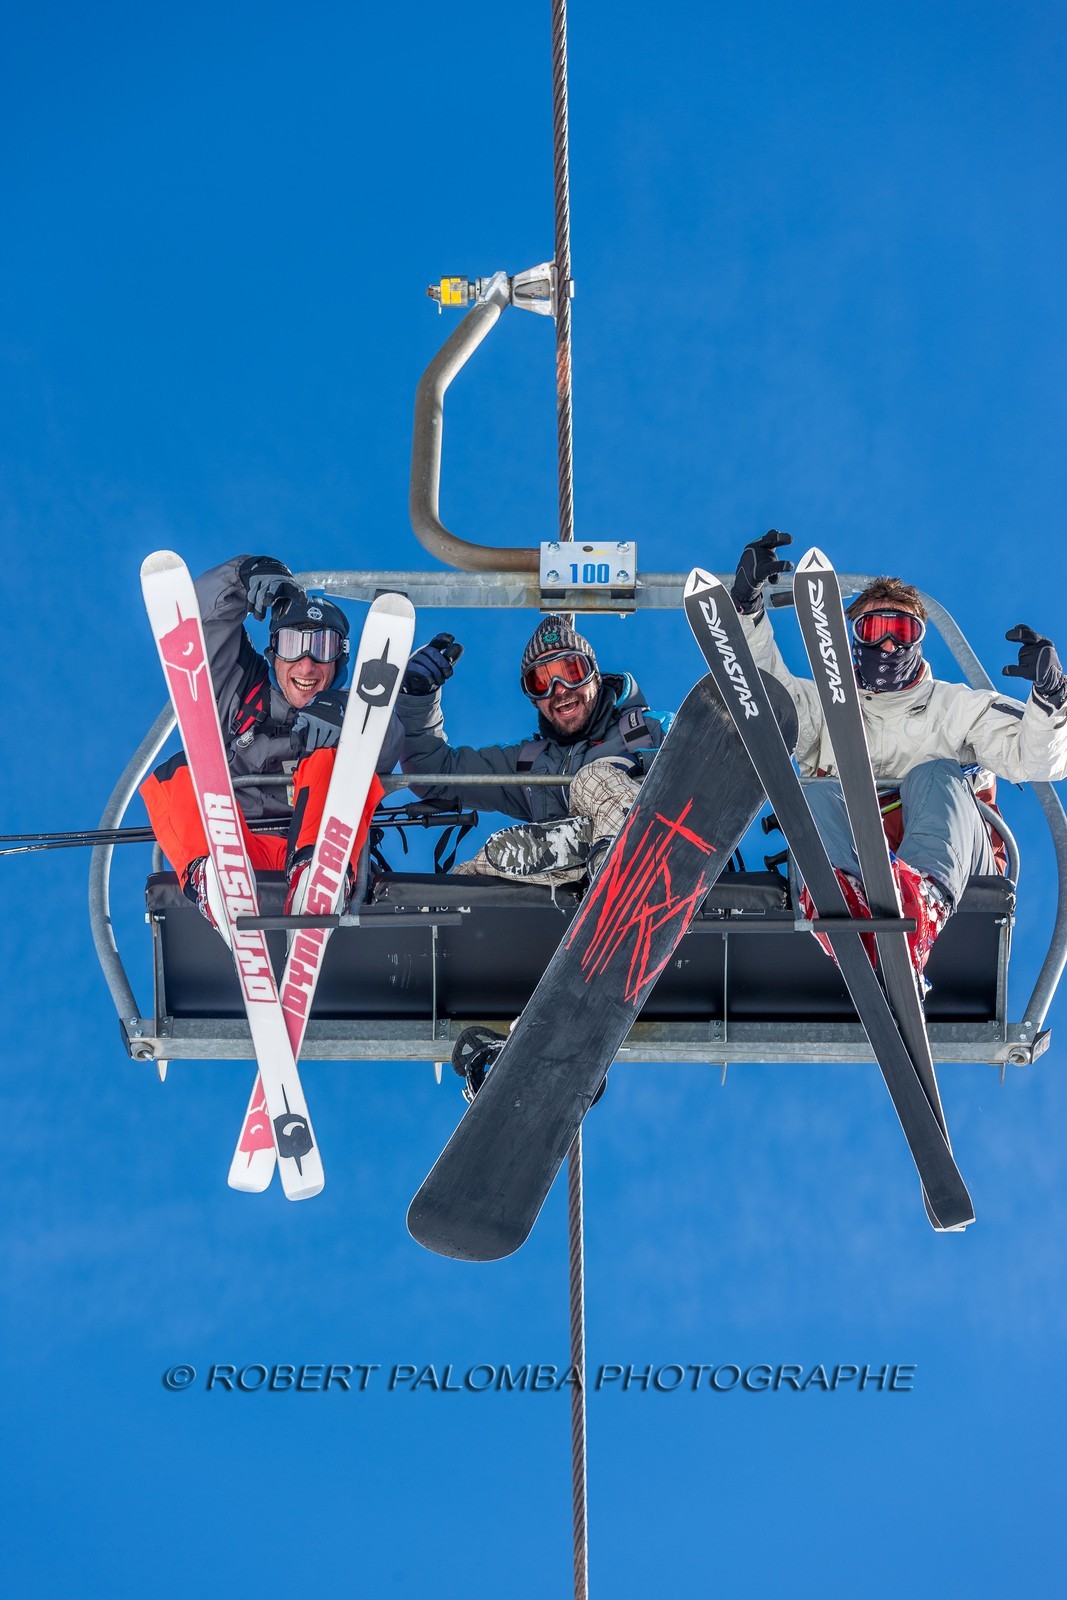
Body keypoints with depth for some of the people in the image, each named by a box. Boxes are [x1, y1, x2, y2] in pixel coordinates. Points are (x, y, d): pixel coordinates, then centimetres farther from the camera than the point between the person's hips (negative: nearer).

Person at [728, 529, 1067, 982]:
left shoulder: (959, 706, 25)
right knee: (818, 791, -26)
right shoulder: (824, 704, 28)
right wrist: (746, 601, -3)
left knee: (936, 774, -28)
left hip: (948, 858, 0)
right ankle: (836, 895, -62)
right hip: (848, 864, 1)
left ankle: (923, 904, -62)